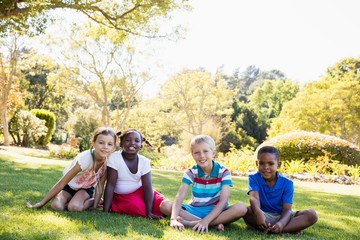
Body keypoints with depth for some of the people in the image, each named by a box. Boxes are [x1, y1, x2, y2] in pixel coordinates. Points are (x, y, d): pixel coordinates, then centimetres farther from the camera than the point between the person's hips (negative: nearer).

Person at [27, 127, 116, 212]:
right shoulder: (85, 159, -35)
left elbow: (100, 186, -10)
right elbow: (61, 183, -29)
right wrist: (41, 203, -26)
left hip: (86, 188, 1)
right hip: (70, 186, -1)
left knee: (75, 207, -30)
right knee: (57, 205, -30)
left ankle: (91, 200, 4)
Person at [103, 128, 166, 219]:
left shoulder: (144, 161, -10)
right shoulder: (114, 158, -18)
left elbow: (147, 187, -11)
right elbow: (110, 185, -19)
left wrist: (149, 212, -19)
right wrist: (105, 211, -21)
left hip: (139, 192, 3)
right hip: (121, 196, -3)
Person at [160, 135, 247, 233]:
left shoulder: (224, 172, -10)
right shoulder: (191, 172, -5)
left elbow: (223, 201, -19)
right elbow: (180, 196, -18)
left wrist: (206, 220, -34)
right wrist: (174, 219, -37)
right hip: (195, 210, 2)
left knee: (241, 208, -31)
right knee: (165, 205, -23)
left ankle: (192, 223, -30)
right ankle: (214, 224, -28)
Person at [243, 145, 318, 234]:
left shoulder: (287, 183, -7)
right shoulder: (254, 178, -8)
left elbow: (287, 209, -16)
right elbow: (254, 198, -27)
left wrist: (281, 223, -39)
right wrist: (258, 213, -51)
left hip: (281, 216, 2)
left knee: (311, 214, -21)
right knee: (247, 211, -35)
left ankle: (270, 229, -33)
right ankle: (290, 228, -32)